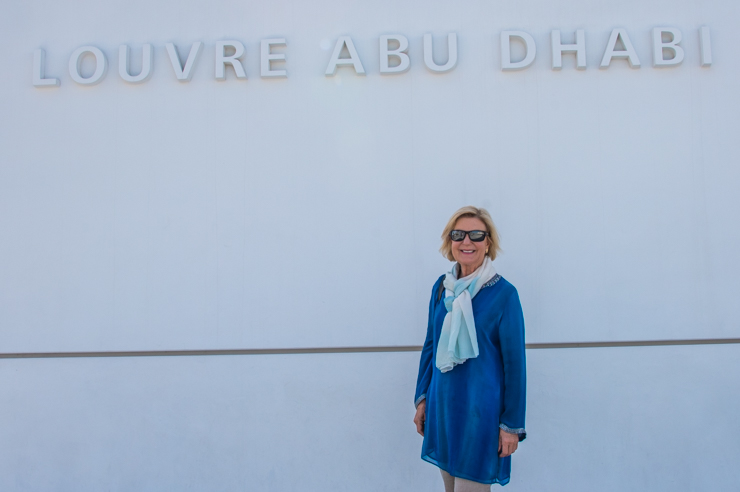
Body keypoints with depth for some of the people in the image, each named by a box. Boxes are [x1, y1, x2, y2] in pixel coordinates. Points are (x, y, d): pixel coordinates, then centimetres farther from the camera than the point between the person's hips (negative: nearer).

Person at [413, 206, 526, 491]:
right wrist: (422, 398, 10)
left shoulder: (504, 294, -11)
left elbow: (514, 363, -9)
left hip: (481, 410, -5)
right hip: (442, 405, 5)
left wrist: (512, 425, -8)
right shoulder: (441, 287, 3)